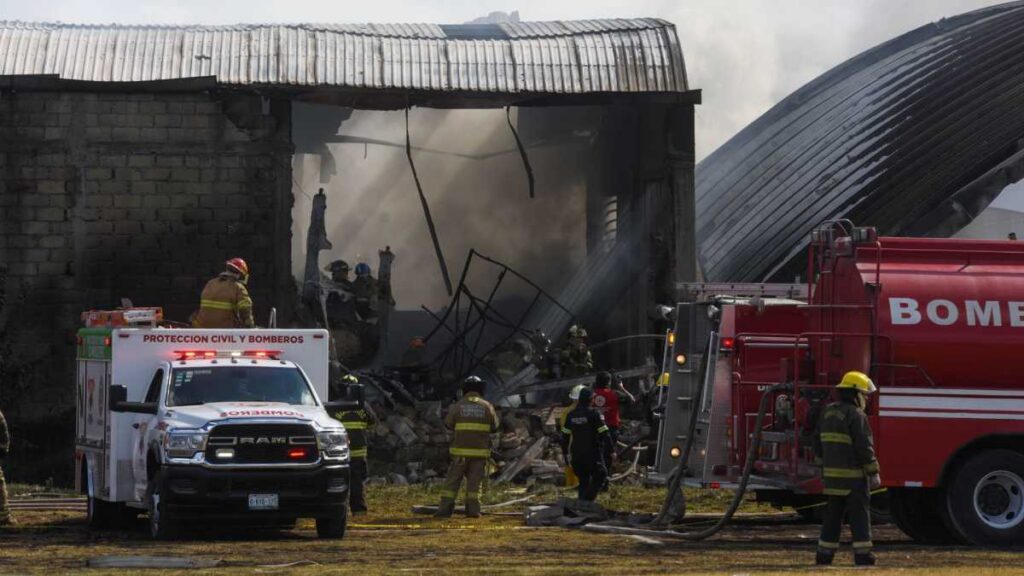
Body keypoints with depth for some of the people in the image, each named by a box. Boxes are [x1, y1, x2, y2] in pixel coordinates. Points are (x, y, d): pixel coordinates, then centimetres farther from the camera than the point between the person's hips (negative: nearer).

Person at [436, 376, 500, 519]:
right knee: (474, 481, 6)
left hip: (461, 450, -1)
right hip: (480, 451, 1)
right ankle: (473, 510, 0)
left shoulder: (458, 406, -2)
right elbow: (494, 426, 10)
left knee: (452, 481, 5)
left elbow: (449, 424, 10)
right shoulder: (487, 406, 0)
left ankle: (445, 508, -2)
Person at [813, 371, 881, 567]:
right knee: (859, 517, -3)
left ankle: (824, 556, 11)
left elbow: (818, 445, 16)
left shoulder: (828, 413, 11)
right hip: (854, 475, -7)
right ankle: (863, 557, -5)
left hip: (831, 474, 7)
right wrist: (874, 472, -12)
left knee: (832, 516, 11)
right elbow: (864, 448, -17)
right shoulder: (856, 416, -13)